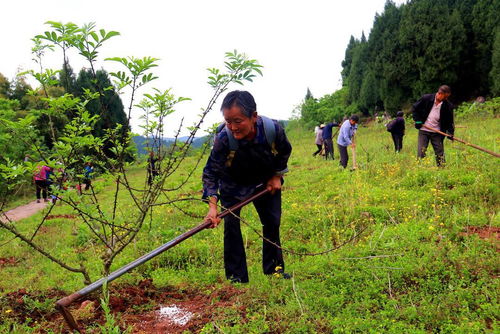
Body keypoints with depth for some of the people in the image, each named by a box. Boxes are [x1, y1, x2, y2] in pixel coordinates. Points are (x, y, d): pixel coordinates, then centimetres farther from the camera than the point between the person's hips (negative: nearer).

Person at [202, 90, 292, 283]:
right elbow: (210, 172, -29)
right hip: (232, 184, -2)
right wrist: (212, 205, -39)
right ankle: (236, 276, 3)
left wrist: (277, 176, -6)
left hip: (265, 182, 2)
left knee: (272, 221, 6)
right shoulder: (223, 139, -36)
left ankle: (274, 268, 24)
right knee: (231, 225, -9)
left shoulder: (273, 129, -32)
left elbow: (285, 152, -7)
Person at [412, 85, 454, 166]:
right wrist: (417, 120, -6)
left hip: (437, 132, 2)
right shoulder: (426, 98, -7)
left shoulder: (448, 106, -3)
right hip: (423, 130, -2)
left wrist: (450, 132, -12)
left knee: (440, 153, 4)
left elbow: (449, 121, 3)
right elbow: (414, 108, 4)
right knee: (421, 152, -5)